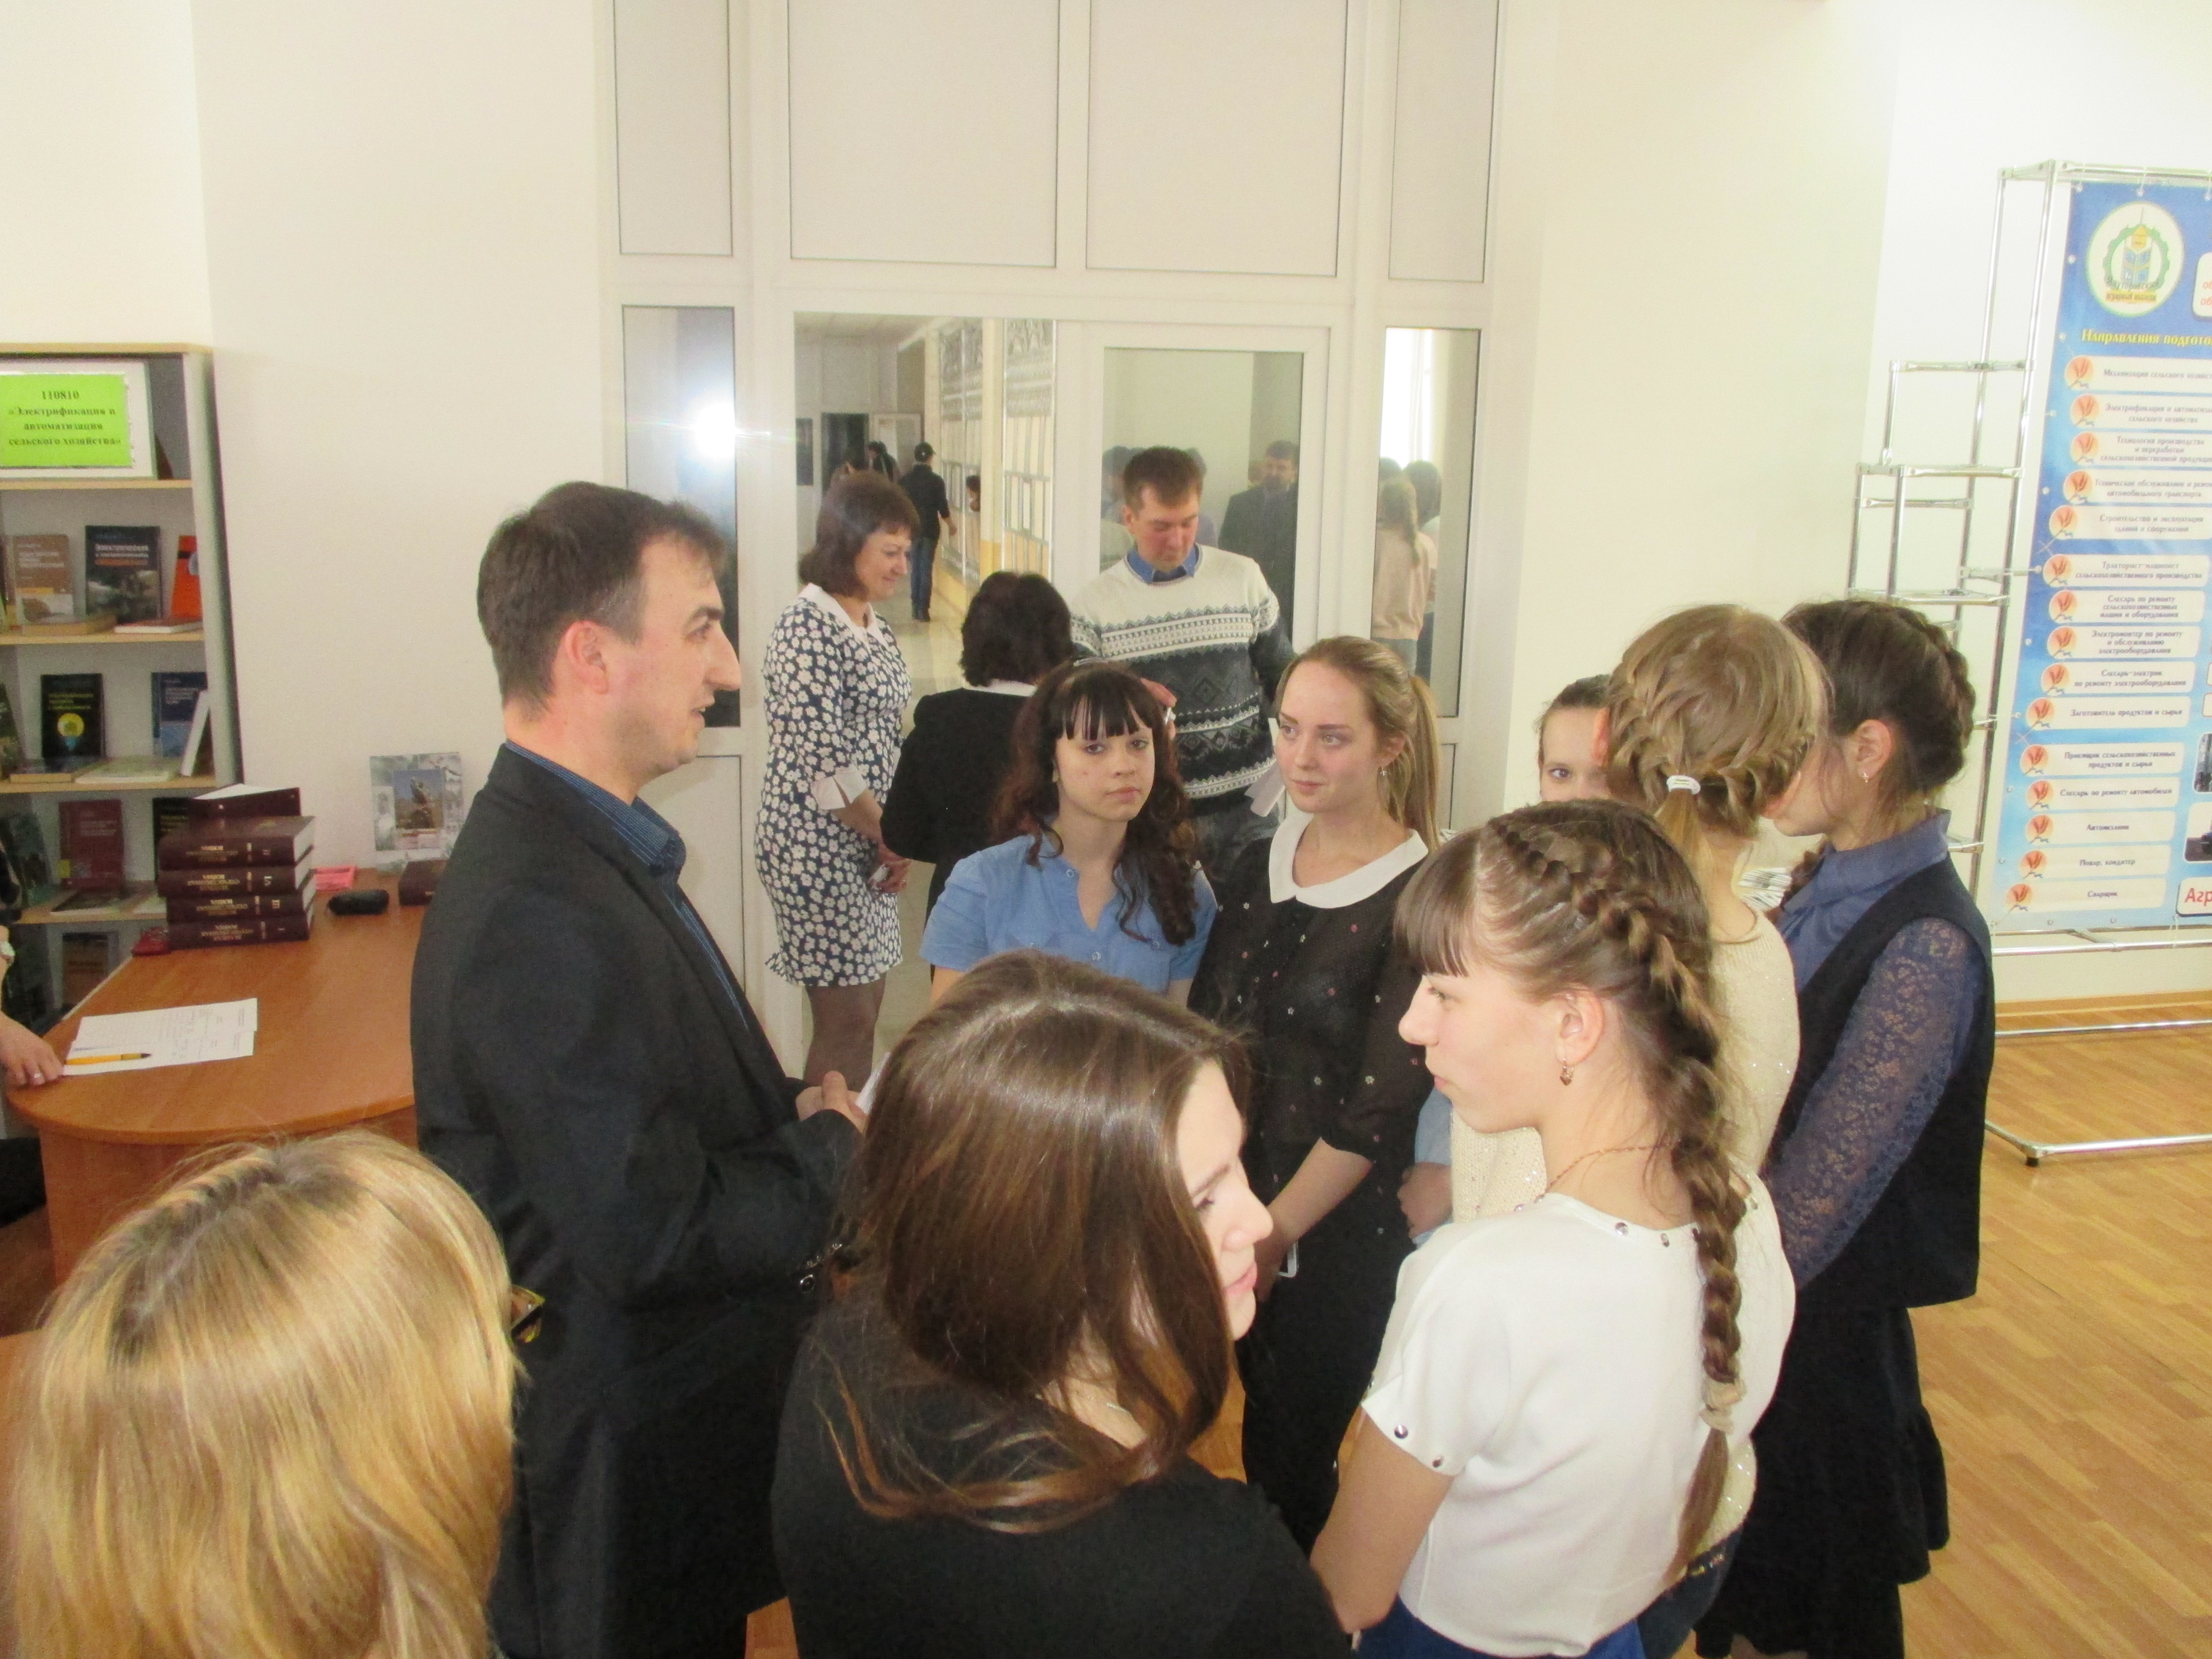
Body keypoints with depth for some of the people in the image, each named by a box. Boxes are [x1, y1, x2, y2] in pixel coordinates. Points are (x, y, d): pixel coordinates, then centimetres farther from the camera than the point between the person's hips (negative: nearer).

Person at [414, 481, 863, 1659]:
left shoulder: (591, 852, 3)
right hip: (618, 1473, -9)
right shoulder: (541, 919, -29)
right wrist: (835, 1147, -15)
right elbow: (657, 1236, -30)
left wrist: (796, 1112, -6)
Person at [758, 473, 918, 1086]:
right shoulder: (807, 625, -14)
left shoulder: (874, 626, 13)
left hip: (868, 845, 8)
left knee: (864, 1012, 12)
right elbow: (820, 759, -19)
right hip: (819, 846, -8)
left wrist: (893, 838, 3)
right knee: (846, 1021, -3)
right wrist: (887, 834, -9)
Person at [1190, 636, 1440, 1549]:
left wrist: (1273, 1235, -11)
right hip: (1234, 1217, 5)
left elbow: (1380, 1110, -16)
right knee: (1260, 1431, 21)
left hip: (1337, 1240, -5)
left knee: (1295, 1462, 9)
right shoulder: (1256, 868, 3)